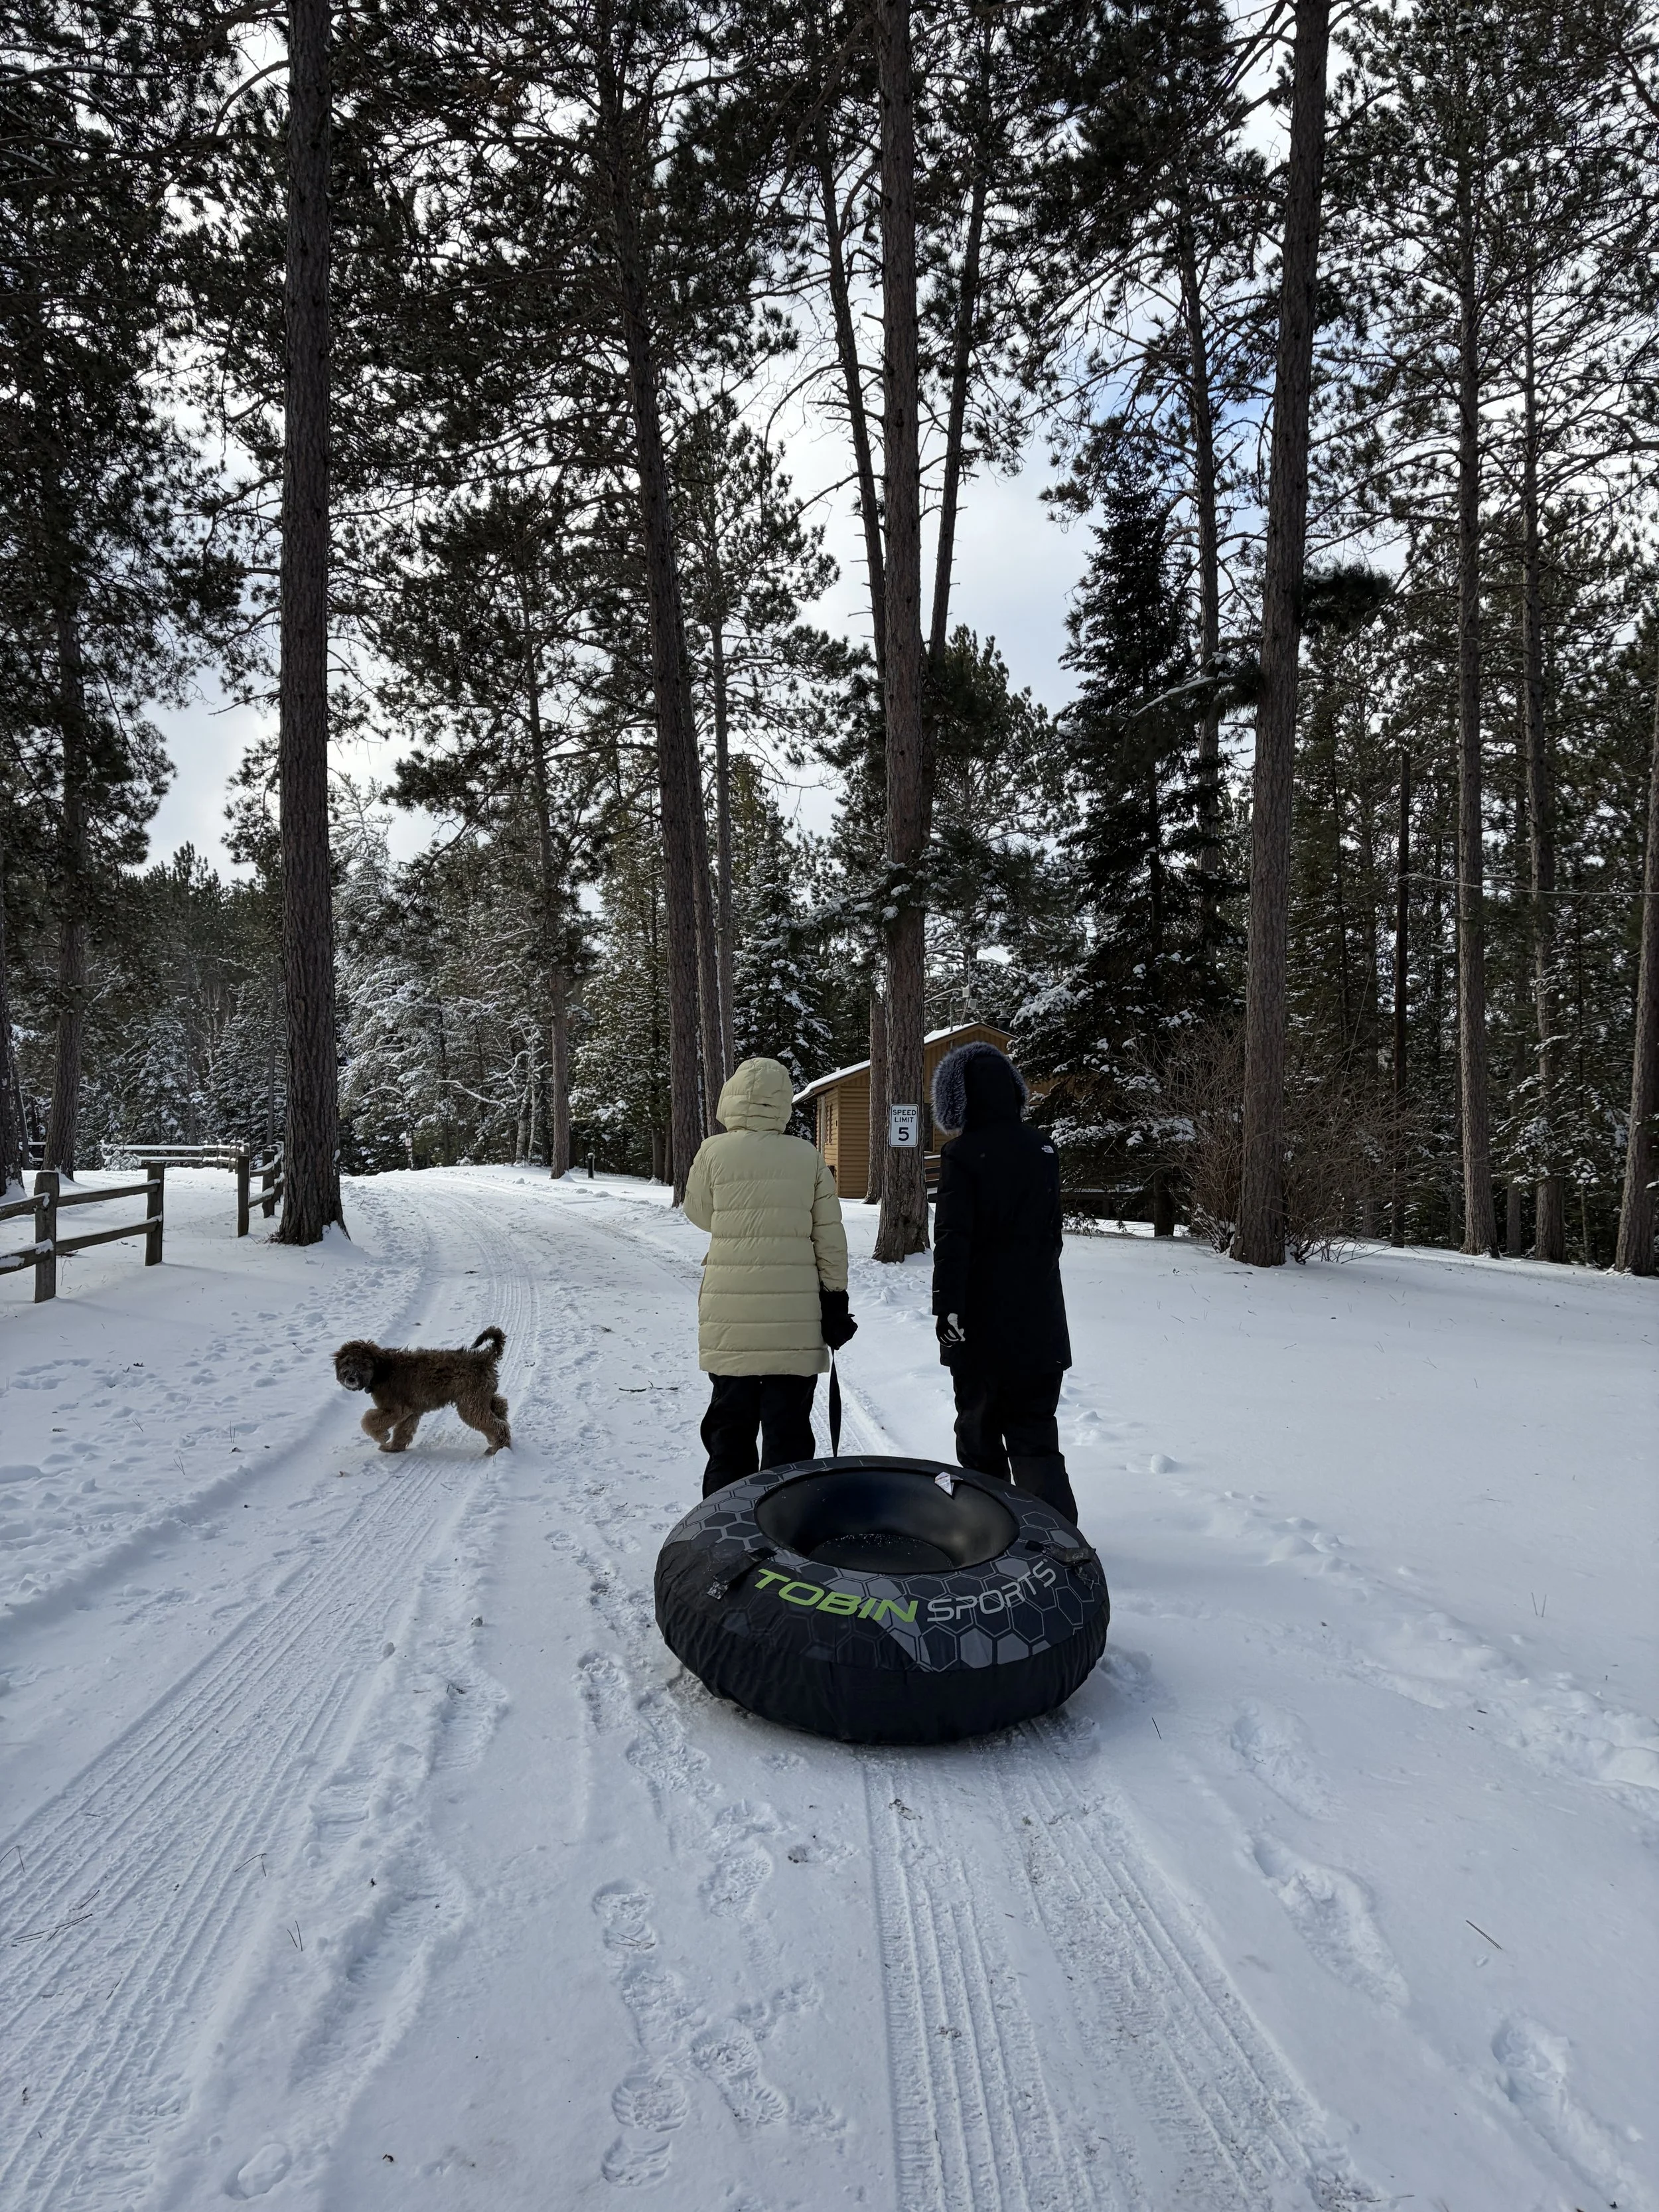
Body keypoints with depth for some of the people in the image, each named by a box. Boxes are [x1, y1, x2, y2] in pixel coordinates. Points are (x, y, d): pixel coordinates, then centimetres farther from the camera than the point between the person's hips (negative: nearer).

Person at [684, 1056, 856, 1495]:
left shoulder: (713, 1152, -6)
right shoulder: (809, 1157, -2)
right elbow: (830, 1238, 1)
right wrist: (835, 1301, 8)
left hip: (730, 1319, 0)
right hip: (796, 1325, 0)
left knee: (730, 1427, 13)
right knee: (789, 1429, 9)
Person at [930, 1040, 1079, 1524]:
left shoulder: (963, 1154, -13)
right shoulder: (1042, 1148, 5)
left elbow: (952, 1240, -17)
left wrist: (947, 1307, -14)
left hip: (983, 1322, -4)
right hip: (1040, 1320, 5)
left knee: (979, 1429, 11)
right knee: (1034, 1430, 9)